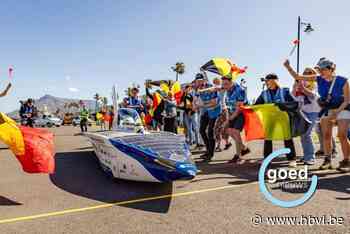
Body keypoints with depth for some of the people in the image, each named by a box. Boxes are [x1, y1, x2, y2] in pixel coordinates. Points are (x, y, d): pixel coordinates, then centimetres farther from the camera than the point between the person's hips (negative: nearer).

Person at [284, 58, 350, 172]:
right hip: (326, 110, 4)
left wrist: (336, 112, -20)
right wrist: (288, 67, -23)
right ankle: (327, 160, 10)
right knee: (326, 135, 1)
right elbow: (297, 77, -10)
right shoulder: (319, 79, -7)